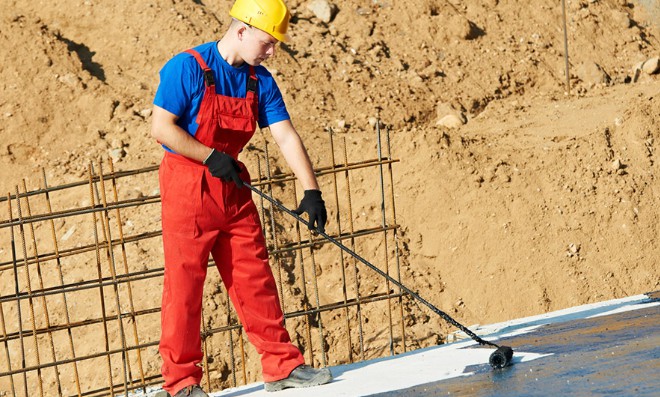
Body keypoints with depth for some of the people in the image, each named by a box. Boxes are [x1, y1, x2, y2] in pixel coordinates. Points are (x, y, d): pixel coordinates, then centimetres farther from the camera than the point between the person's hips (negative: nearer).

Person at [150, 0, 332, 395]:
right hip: (187, 186, -6)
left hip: (233, 187, 6)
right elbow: (161, 128, -17)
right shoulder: (187, 68, -14)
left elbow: (286, 135, 0)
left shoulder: (259, 80, 4)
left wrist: (311, 190, -8)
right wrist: (211, 157, -20)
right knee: (184, 283, -2)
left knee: (256, 278, 6)